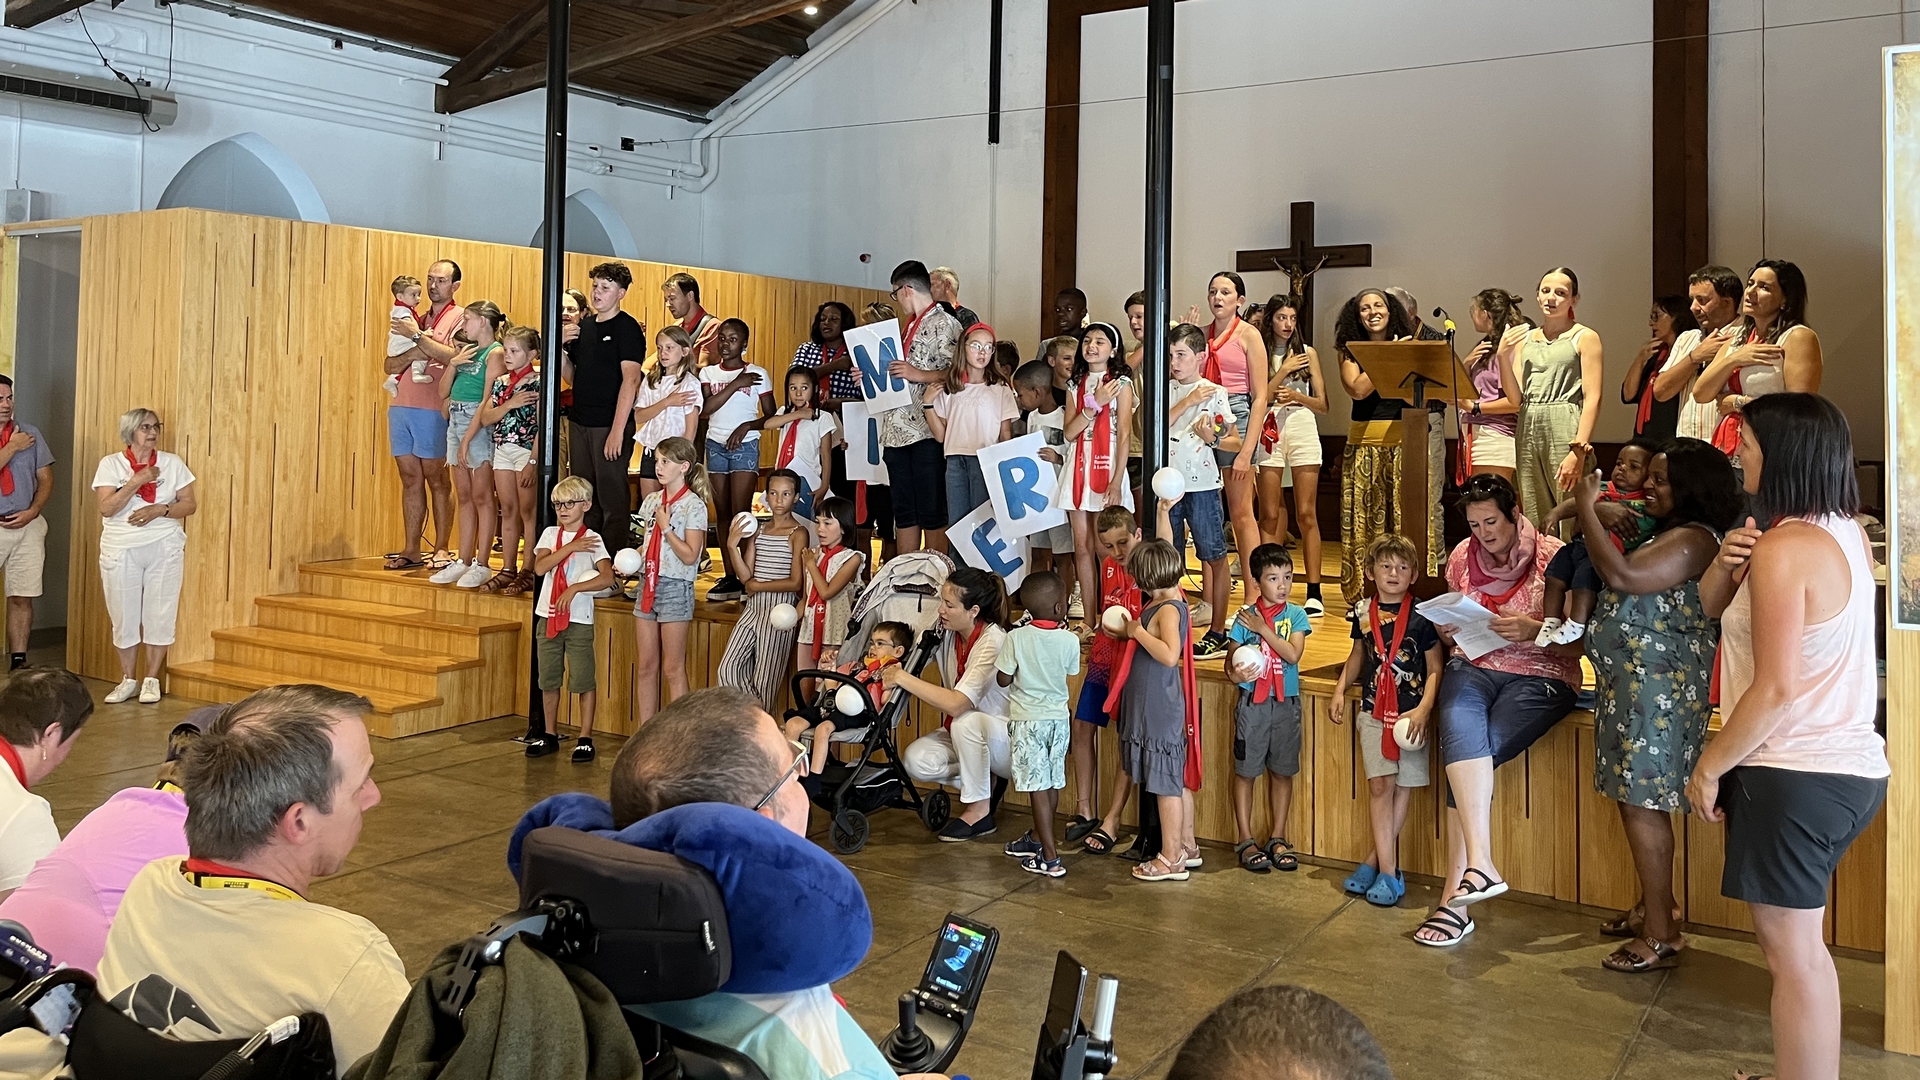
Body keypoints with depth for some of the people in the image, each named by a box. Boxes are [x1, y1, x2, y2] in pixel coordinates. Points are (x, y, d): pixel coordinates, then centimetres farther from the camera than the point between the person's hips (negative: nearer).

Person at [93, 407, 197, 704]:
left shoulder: (172, 463, 6)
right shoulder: (110, 464, 2)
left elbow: (190, 504, 3)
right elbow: (106, 507, -9)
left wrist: (160, 509, -14)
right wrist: (137, 480, -16)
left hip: (165, 548, 1)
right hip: (121, 549, 0)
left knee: (159, 613, 1)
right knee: (124, 615, 4)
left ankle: (152, 680, 12)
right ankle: (127, 680, 16)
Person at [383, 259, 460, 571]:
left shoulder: (460, 317, 2)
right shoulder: (416, 318, 20)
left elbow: (454, 356, -17)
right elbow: (390, 365, 12)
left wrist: (417, 336, -13)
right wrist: (413, 353, -7)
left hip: (431, 409, -6)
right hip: (400, 406, 6)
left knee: (436, 479, -2)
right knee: (410, 479, 6)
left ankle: (441, 549, 3)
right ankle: (411, 550, 9)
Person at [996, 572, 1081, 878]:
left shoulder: (1016, 638, -14)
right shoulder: (1070, 640, -8)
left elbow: (1004, 679, -8)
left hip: (1027, 719, -3)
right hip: (1058, 718, 4)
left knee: (1038, 787, -2)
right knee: (1052, 784, 17)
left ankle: (1050, 858, -2)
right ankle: (1036, 839, 35)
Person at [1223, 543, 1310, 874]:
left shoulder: (1296, 615, 1)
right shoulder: (1244, 617, -2)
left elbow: (1293, 654, -14)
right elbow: (1231, 662, -2)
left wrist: (1263, 628, -15)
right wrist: (1236, 673, -23)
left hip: (1286, 703, 1)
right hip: (1252, 702, -1)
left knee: (1282, 771, 10)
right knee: (1245, 770, 4)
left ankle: (1277, 838, 23)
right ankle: (1246, 840, 15)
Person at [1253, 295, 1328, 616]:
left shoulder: (1308, 353, 11)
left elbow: (1322, 405, 9)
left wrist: (1296, 395, -9)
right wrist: (1284, 370, -6)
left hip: (1303, 430, 1)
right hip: (1270, 433, -1)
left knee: (1306, 514, -2)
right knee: (1270, 515, 0)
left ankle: (1314, 591, 0)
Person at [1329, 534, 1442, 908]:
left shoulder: (1422, 617, -7)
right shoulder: (1363, 614, 5)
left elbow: (1436, 669, -5)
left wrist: (1423, 709, -16)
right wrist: (1340, 691, 10)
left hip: (1410, 714, -2)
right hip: (1373, 711, 3)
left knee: (1403, 787, 3)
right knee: (1379, 785, -3)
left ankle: (1374, 859, 17)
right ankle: (1388, 871, 1)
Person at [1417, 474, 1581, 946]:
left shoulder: (1553, 557, -4)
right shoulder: (1462, 557, 9)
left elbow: (1577, 643, -4)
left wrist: (1533, 629, -23)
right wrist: (1446, 629, -2)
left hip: (1541, 677, -3)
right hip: (1474, 667, 3)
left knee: (1468, 750, -27)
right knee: (1458, 720, -33)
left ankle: (1454, 893, -21)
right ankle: (1480, 864, -38)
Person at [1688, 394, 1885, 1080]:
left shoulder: (1785, 548, -19)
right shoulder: (1847, 534, 10)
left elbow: (1776, 690, -23)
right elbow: (1711, 607, 16)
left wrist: (1708, 768, -13)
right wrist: (1727, 565, -4)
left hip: (1792, 774, -10)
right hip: (1852, 766, 10)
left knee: (1792, 954, 0)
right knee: (1802, 946, 21)